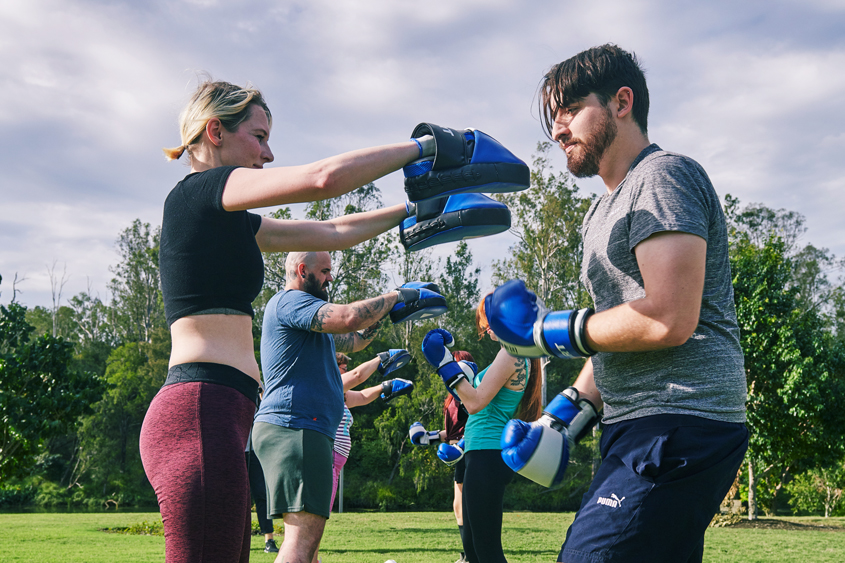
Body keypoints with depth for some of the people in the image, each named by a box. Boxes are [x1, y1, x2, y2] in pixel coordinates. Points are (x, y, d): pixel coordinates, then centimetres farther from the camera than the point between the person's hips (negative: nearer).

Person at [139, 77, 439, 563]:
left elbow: (332, 233, 29)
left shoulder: (232, 222, 24)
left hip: (215, 418, 10)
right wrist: (423, 147, -6)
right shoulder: (198, 191, -4)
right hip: (203, 414, -10)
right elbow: (323, 178, -16)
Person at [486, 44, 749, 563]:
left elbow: (667, 320, -20)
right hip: (646, 430, 10)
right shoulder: (607, 209, 23)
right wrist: (564, 413, 11)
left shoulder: (663, 176, -8)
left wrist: (549, 331, -8)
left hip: (677, 426, -10)